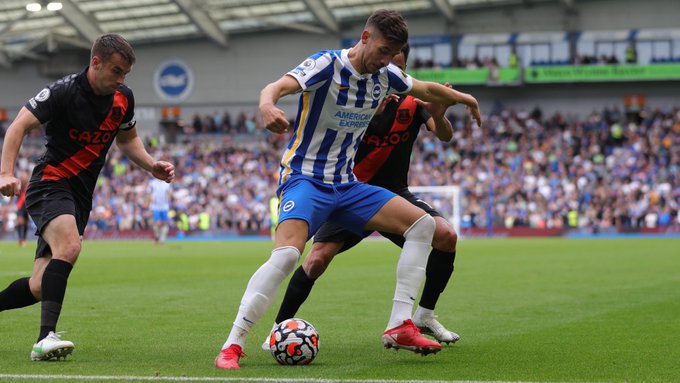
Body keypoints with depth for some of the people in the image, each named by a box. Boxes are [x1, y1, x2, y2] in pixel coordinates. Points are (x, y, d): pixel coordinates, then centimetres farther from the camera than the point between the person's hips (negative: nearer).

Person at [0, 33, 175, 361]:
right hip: (51, 183, -7)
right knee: (69, 246, -34)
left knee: (40, 287, 1)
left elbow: (127, 138, 23)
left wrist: (152, 166, 5)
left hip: (80, 196, 7)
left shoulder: (123, 98, 5)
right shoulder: (64, 91, -14)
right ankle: (46, 339, -37)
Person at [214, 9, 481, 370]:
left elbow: (427, 90, 25)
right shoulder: (328, 65, -16)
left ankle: (399, 326, -2)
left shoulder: (385, 75, 4)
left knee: (423, 224, 0)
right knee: (287, 254, -32)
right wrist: (267, 105, -56)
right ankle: (232, 346, -24)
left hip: (346, 185, 8)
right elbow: (277, 86, -34)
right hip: (305, 178, -8)